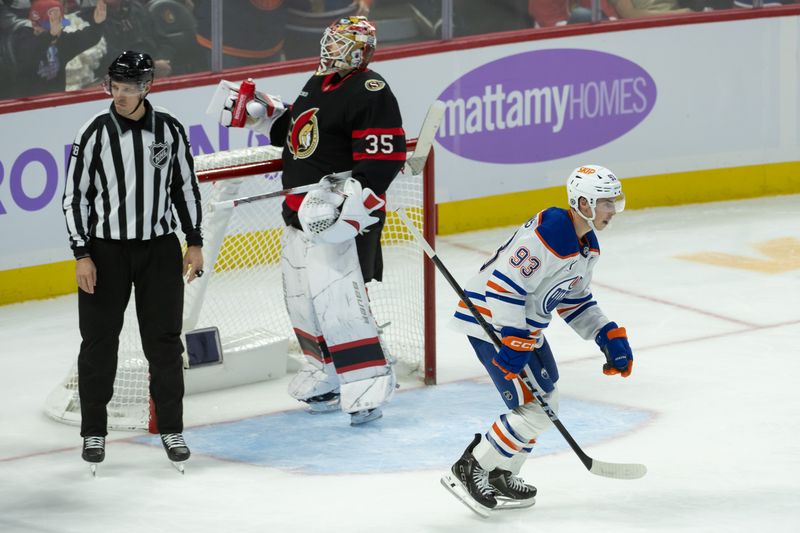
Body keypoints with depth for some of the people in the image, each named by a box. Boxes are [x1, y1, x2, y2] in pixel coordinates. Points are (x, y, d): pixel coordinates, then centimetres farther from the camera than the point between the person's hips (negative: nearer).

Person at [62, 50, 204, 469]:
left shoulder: (169, 129, -1)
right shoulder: (95, 133, -8)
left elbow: (185, 185, 9)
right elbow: (74, 195, -5)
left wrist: (194, 242, 6)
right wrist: (82, 255, -9)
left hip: (159, 248, 1)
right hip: (105, 250, -1)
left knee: (163, 340, 4)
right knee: (99, 343, 4)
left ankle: (171, 429, 14)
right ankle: (93, 432, 15)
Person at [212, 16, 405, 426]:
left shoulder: (370, 92, -13)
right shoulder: (317, 85, 16)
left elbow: (384, 158, -20)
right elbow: (296, 135, 29)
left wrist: (351, 200, -28)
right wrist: (262, 113, 14)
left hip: (341, 218, -10)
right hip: (300, 214, 10)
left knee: (338, 299, -18)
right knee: (303, 299, 16)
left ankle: (367, 390, -16)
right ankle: (325, 377, 29)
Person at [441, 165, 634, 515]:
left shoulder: (588, 244, 8)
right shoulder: (547, 234, -25)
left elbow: (573, 300, 18)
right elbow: (504, 285, -28)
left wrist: (610, 337, 8)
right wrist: (512, 343, -30)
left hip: (524, 326, 11)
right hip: (492, 322, -11)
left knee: (545, 404, 16)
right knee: (535, 408, -12)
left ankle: (500, 479, 27)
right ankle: (468, 471, -4)